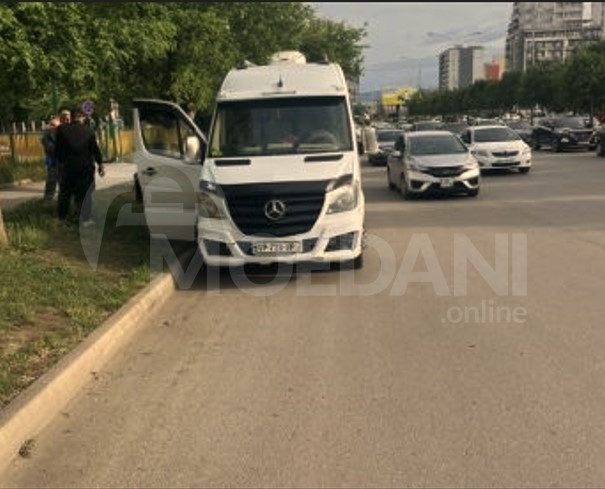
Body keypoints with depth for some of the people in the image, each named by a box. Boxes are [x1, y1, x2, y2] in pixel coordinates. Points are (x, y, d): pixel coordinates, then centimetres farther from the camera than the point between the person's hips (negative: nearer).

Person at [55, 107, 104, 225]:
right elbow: (95, 149, 0)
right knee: (85, 193, 4)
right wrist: (100, 164, 9)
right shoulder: (88, 131, -2)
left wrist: (61, 161, 17)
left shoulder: (62, 130, -2)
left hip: (68, 166, 1)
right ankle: (85, 219, 1)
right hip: (85, 167, -1)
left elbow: (57, 149, 2)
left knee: (65, 193, 14)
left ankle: (62, 217, 22)